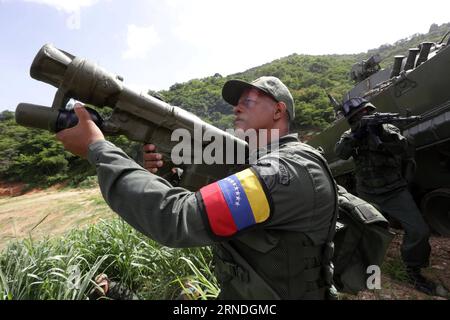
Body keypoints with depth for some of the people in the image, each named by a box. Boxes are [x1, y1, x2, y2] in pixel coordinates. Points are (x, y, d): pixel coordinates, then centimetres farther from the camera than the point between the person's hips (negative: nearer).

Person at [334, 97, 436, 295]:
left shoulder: (388, 128, -2)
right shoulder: (350, 135, 0)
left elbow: (405, 149, -18)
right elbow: (340, 153, -18)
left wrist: (382, 133, -30)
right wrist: (355, 136, -32)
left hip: (394, 192, -1)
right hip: (367, 195, 1)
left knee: (418, 231, -9)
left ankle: (413, 270, 16)